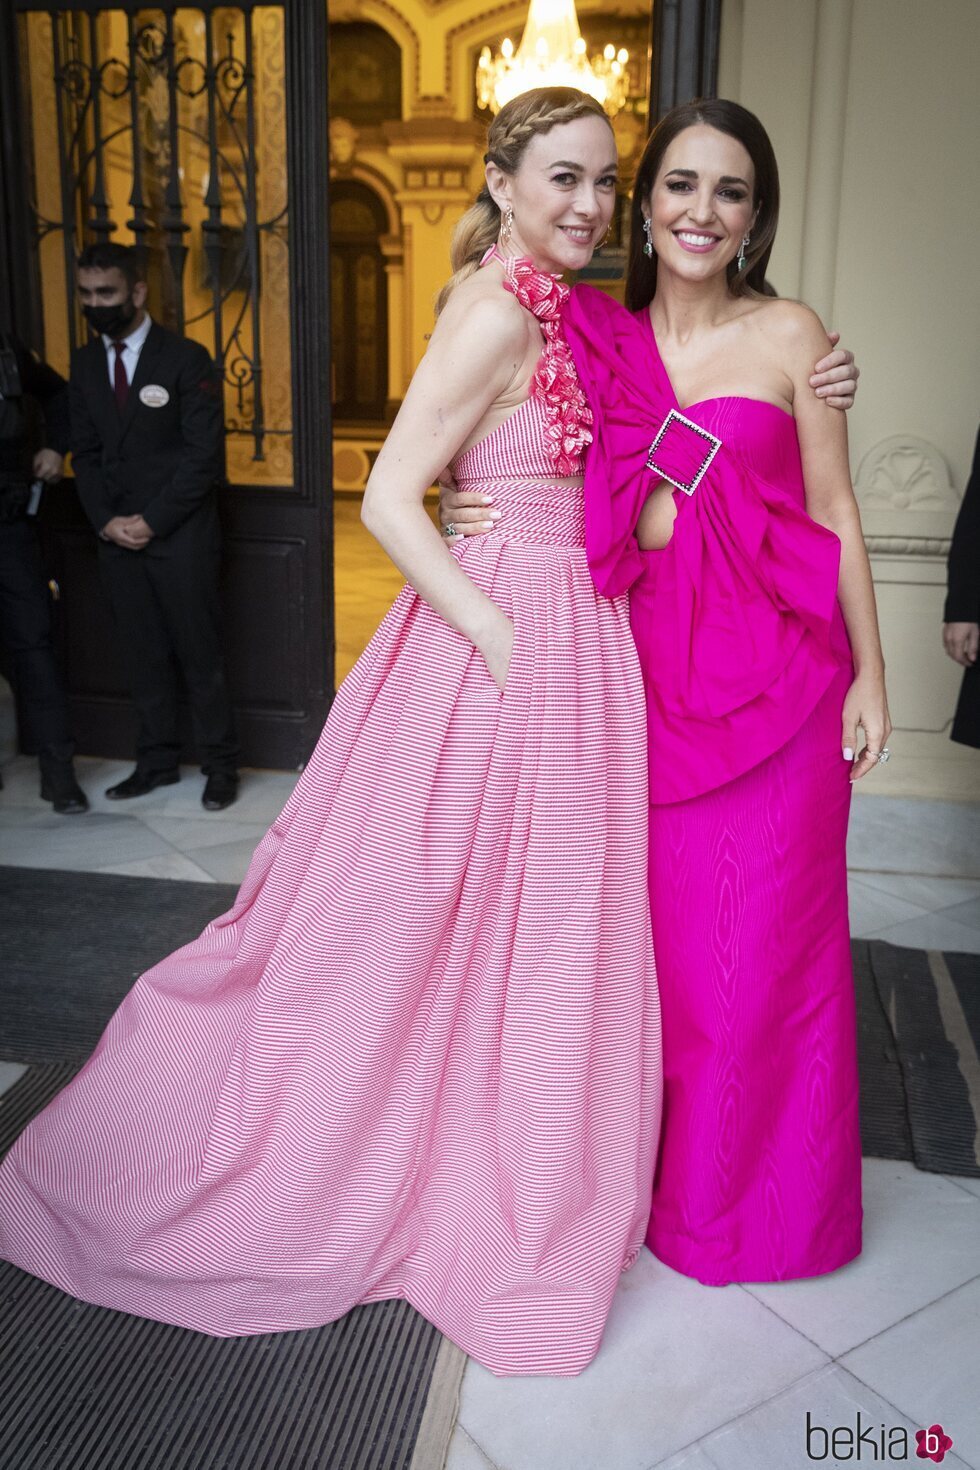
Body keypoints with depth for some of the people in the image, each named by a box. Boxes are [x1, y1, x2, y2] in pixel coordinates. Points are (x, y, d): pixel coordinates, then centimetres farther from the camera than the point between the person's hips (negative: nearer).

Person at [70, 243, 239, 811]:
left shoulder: (186, 358, -6)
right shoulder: (85, 363, 11)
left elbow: (206, 454, -10)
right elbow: (85, 451, 12)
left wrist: (152, 520, -13)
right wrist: (107, 521, -3)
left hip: (180, 535, -5)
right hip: (118, 535, 5)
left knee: (200, 655, 1)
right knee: (144, 656, 11)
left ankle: (222, 765, 13)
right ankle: (158, 762, 22)